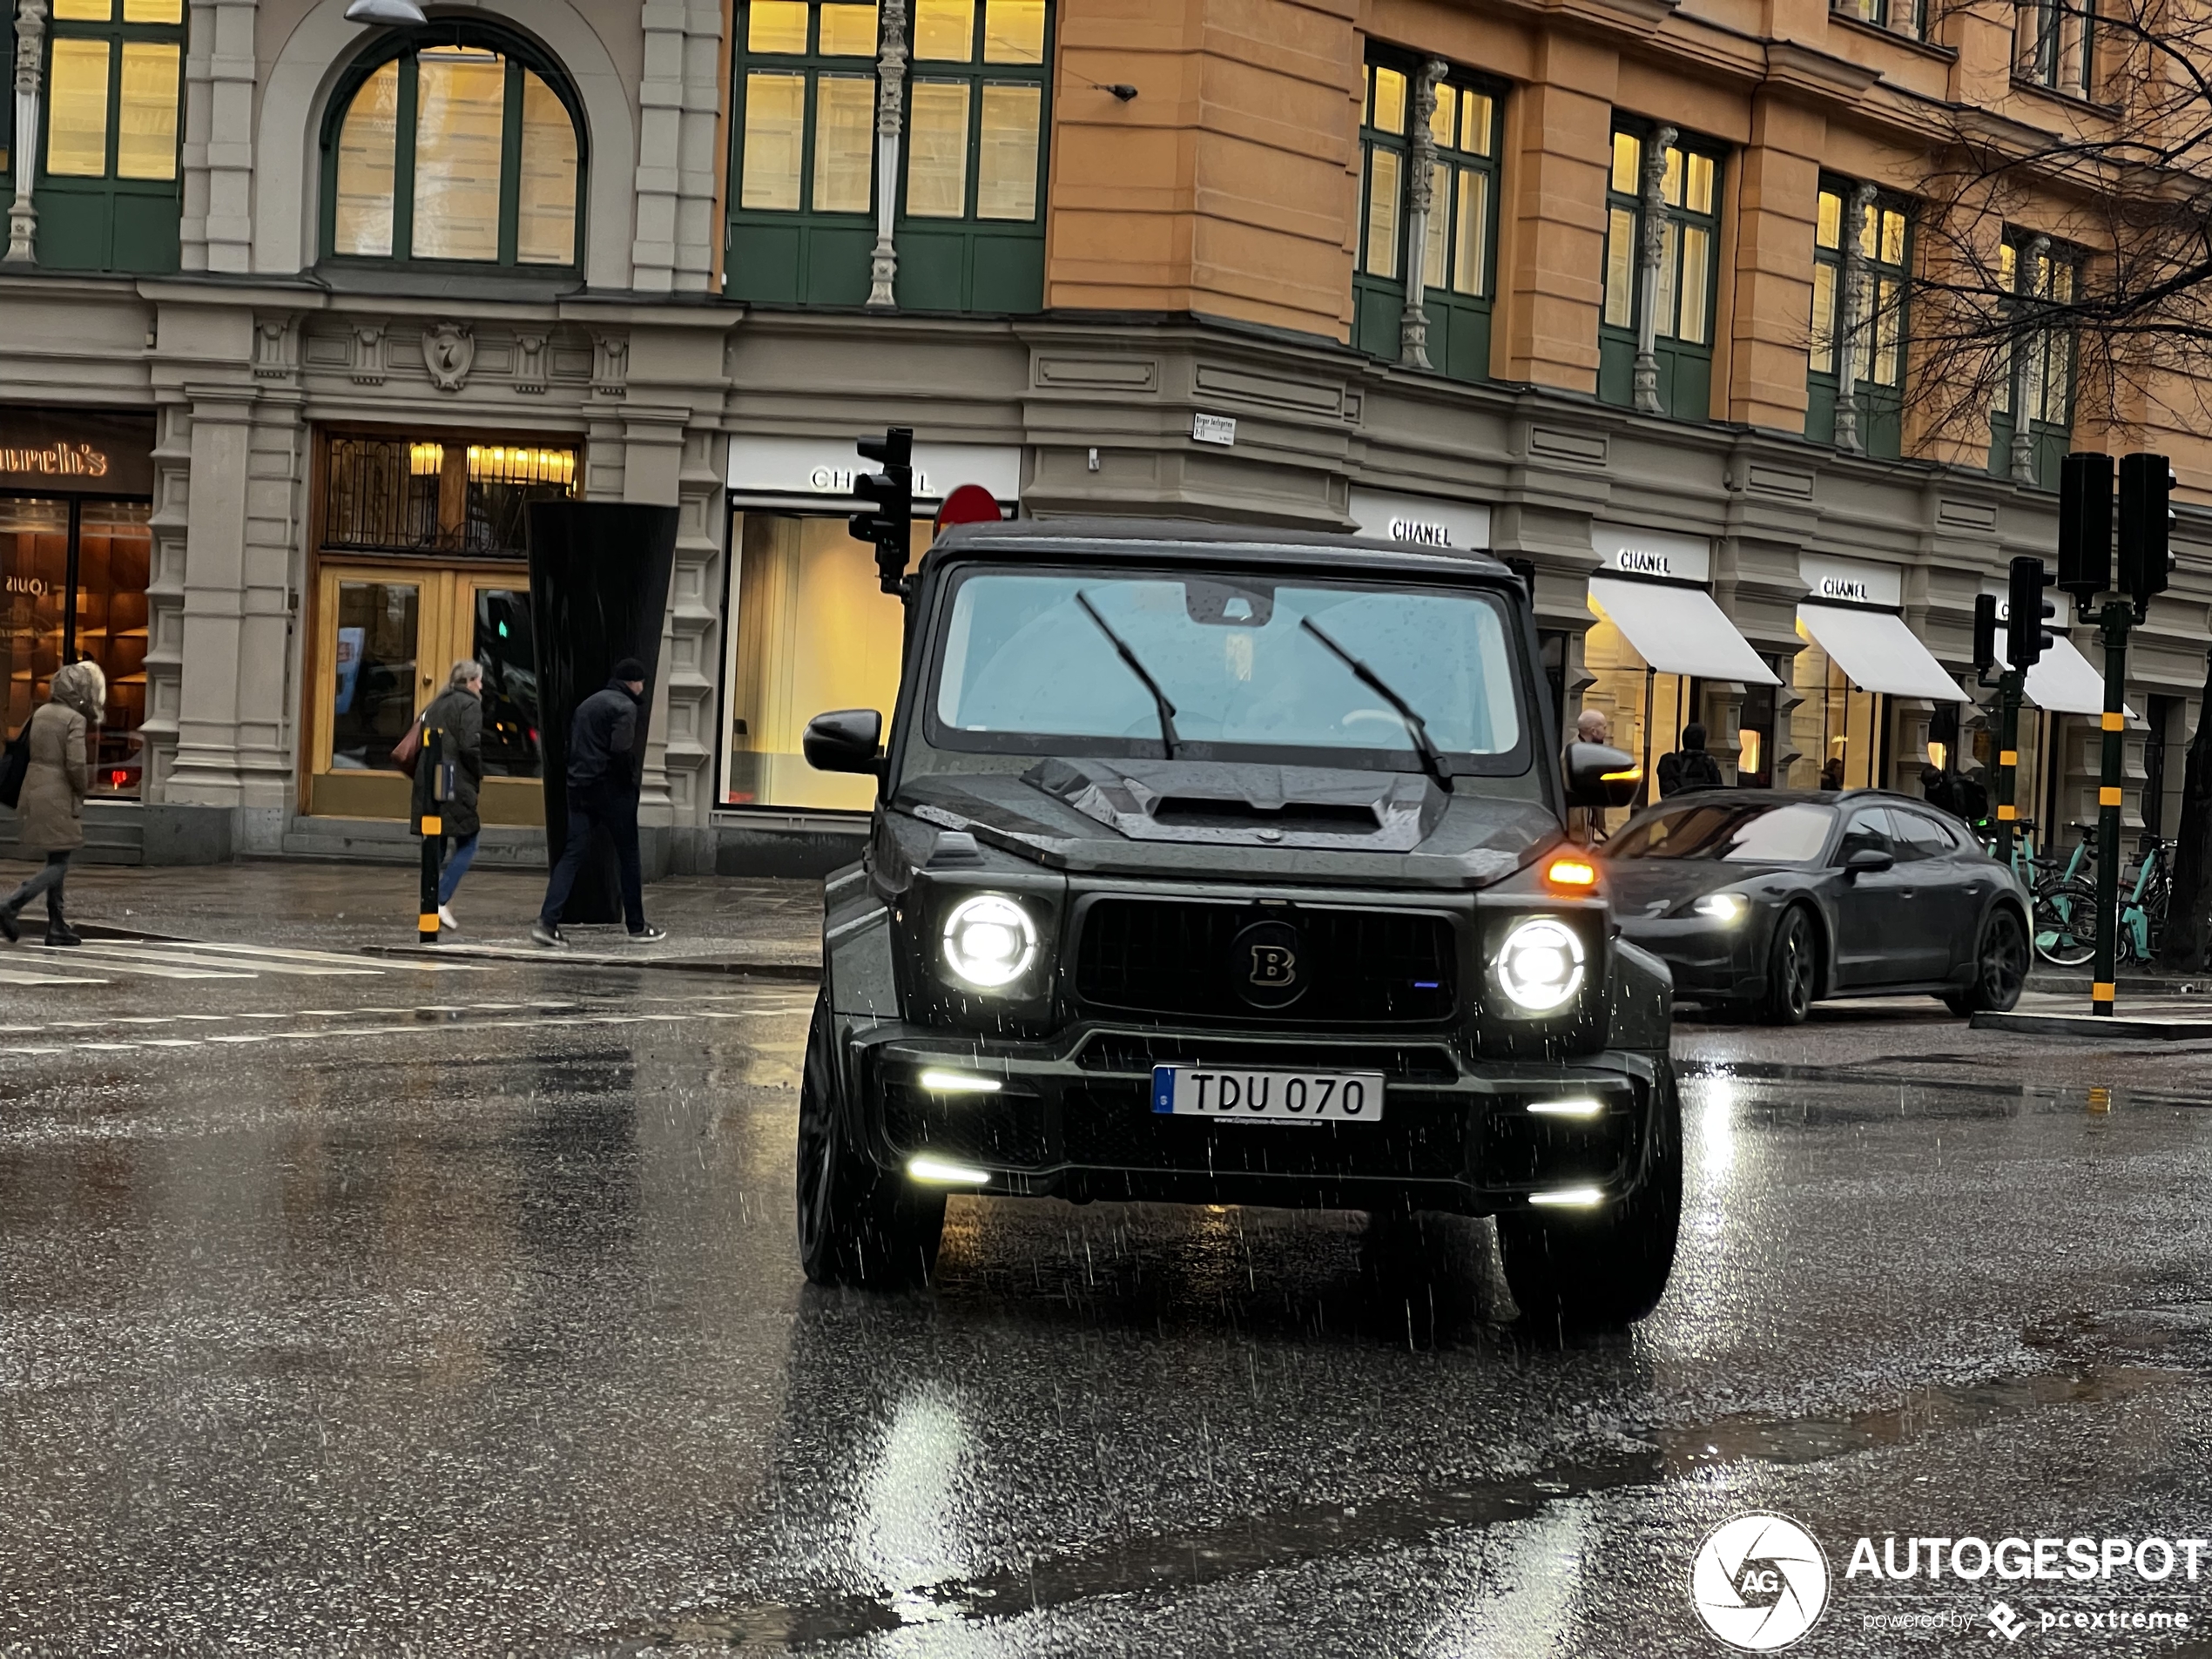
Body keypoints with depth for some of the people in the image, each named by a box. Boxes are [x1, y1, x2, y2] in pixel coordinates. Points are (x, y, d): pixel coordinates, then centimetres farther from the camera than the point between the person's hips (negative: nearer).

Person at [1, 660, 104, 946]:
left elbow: (30, 751, 12)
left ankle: (57, 928, 15)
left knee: (57, 862, 14)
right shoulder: (75, 720, -14)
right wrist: (82, 793, -2)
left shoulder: (41, 714, 9)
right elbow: (76, 764, -20)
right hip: (60, 797, -8)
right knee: (59, 864, -3)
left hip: (35, 791, 8)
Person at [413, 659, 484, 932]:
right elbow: (470, 746, -16)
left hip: (428, 783, 8)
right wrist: (479, 776, -3)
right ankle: (442, 901, -12)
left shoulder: (436, 705, 17)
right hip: (456, 784, -8)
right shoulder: (470, 705, -6)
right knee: (467, 845, -1)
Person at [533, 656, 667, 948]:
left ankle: (548, 922, -13)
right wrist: (630, 780, -6)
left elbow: (571, 745, 15)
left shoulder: (587, 704, 17)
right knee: (629, 856, 6)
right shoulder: (625, 707, -9)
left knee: (572, 853, 1)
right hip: (612, 789, -7)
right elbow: (621, 749, -21)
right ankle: (637, 926, 13)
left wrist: (578, 773, 14)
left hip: (580, 789, 7)